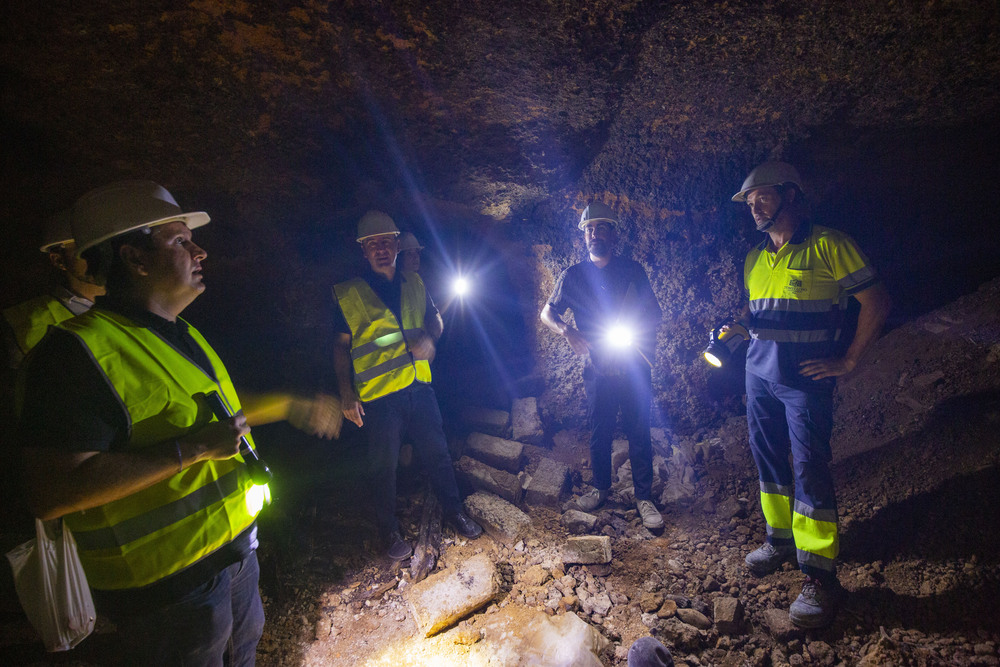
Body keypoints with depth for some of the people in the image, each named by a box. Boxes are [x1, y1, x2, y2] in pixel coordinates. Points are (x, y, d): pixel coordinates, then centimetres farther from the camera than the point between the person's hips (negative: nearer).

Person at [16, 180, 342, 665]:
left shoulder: (181, 336, 9)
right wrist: (189, 449, -30)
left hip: (234, 547, 9)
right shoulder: (78, 351, -23)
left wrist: (291, 405, 18)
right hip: (167, 584, -9)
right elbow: (50, 492, -30)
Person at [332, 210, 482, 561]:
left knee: (437, 452, 14)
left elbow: (434, 317, 18)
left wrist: (429, 337, -6)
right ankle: (389, 530, 29)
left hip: (419, 387, 3)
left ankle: (453, 511, 35)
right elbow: (341, 346, 0)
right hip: (378, 396, -3)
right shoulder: (347, 294, -3)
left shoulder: (414, 283, 7)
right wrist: (346, 393, -5)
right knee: (384, 465, 9)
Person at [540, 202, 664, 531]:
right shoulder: (573, 276, 5)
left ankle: (643, 496, 17)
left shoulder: (632, 270, 4)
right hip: (599, 369, 1)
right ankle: (600, 488, 31)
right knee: (598, 433, 12)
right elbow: (547, 313, 8)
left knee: (639, 433, 3)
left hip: (635, 368, -1)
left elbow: (654, 313, 9)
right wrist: (567, 331, -11)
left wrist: (646, 343, -9)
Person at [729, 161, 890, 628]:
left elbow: (876, 302, -5)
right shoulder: (754, 259, 13)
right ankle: (781, 541, 29)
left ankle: (819, 575, 4)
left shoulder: (828, 245, -5)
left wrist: (848, 362, -8)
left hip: (806, 378, -6)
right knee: (768, 460, 12)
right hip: (759, 374, 6)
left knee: (809, 468, -6)